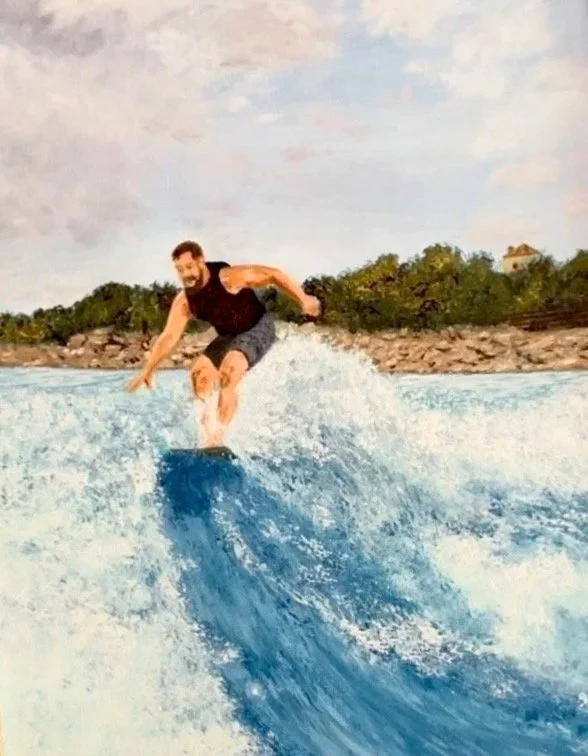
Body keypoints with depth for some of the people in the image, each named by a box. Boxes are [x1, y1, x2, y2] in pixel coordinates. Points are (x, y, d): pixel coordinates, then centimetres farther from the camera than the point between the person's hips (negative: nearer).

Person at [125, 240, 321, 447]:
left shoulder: (228, 277, -26)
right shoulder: (183, 301, -11)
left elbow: (273, 275, -20)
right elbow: (168, 337, -8)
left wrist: (303, 300, -23)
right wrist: (147, 371, -13)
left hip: (258, 329, -6)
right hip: (229, 336, 7)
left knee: (228, 373, -27)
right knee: (200, 372, -10)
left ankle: (218, 436, -25)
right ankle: (209, 430, -3)